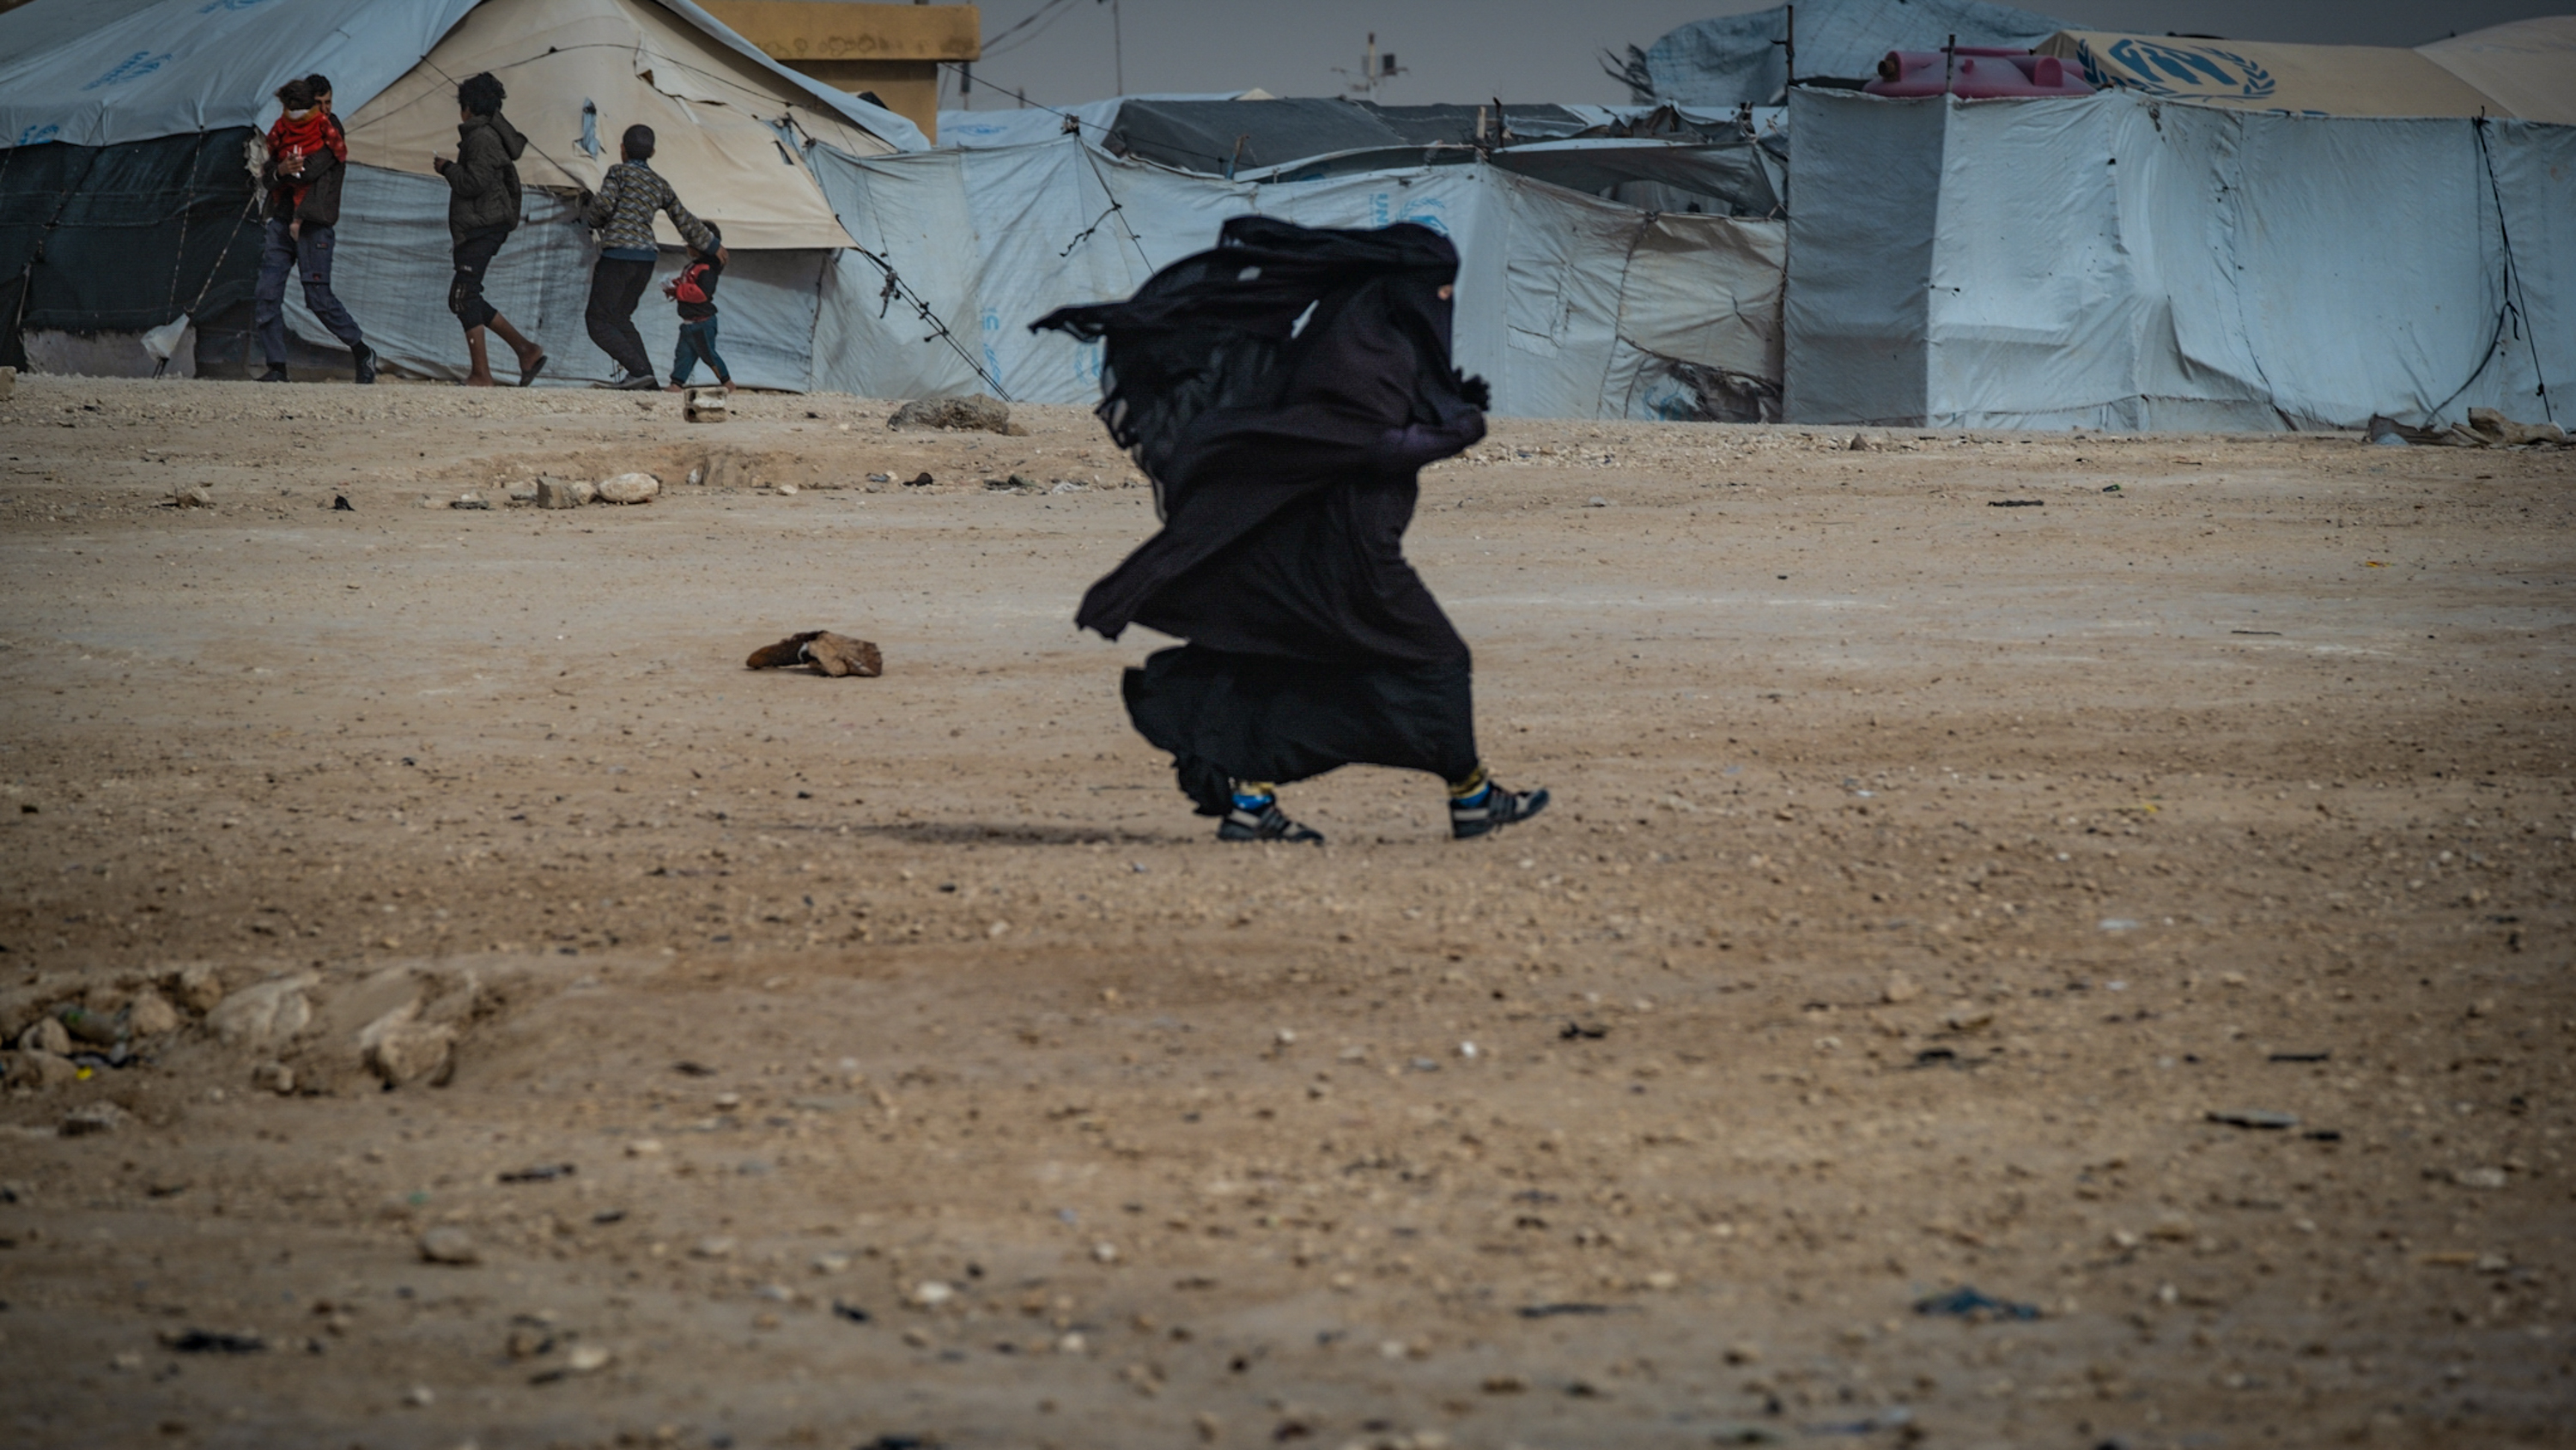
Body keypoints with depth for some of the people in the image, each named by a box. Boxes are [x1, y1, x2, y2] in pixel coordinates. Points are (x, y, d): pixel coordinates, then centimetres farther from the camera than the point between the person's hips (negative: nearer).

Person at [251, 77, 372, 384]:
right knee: (266, 295, -4)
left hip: (314, 224, -6)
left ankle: (362, 354, 12)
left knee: (319, 298, -6)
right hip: (281, 222, 6)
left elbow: (312, 169, -18)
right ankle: (276, 367, 1)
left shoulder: (327, 134, -4)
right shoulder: (281, 133, 14)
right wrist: (279, 171, -13)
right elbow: (267, 177, 9)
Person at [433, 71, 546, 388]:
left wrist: (446, 167, -5)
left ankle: (481, 374, -13)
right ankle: (526, 349, 10)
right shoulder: (492, 134, 19)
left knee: (464, 297, -12)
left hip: (481, 228, -11)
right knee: (463, 298, 11)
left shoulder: (482, 137, -12)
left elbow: (473, 182, -19)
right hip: (485, 227, 11)